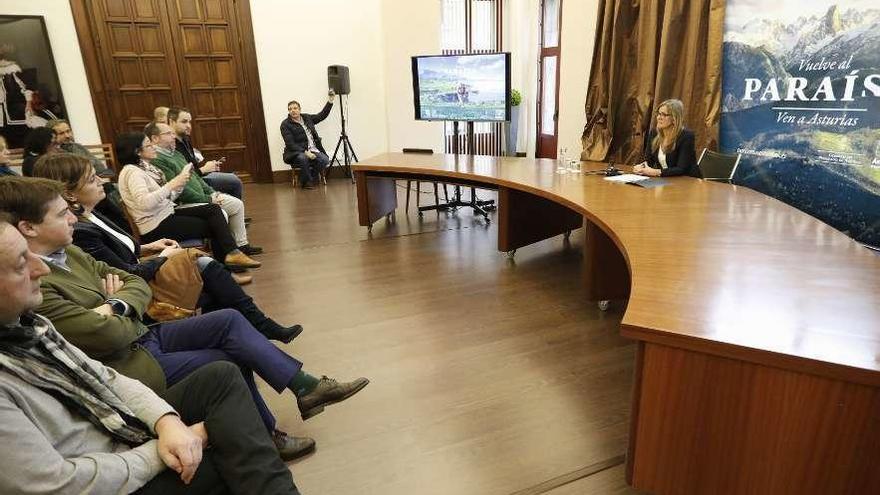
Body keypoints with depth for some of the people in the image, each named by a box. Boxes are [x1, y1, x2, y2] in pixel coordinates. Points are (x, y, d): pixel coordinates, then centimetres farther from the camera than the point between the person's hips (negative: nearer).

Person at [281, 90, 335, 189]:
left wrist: (330, 101, 14)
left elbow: (322, 115, 24)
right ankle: (306, 182, -14)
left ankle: (312, 177, 3)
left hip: (313, 150, 4)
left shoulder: (307, 118, 14)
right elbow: (290, 144, -12)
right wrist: (305, 152, -23)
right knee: (302, 158, -39)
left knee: (324, 160, -25)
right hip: (297, 153, -4)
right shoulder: (285, 124, -3)